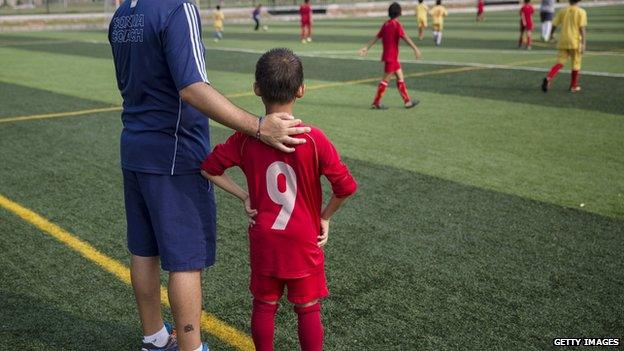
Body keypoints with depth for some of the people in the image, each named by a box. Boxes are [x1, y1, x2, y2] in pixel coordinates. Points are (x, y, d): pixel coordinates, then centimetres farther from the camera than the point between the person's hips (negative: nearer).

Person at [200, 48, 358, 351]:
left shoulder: (245, 138, -8)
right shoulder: (314, 139, -16)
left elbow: (208, 168, -1)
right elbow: (345, 187, -16)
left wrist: (243, 197, 2)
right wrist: (324, 218, 0)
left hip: (263, 240, 2)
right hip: (304, 242, -2)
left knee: (264, 305, 17)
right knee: (308, 309, 12)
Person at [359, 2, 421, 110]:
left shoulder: (386, 24, 8)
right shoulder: (397, 24, -14)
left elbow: (376, 37, 8)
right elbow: (405, 37, -24)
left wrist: (366, 47, 8)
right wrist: (415, 49, -28)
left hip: (394, 57, 8)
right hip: (391, 57, -8)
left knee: (400, 78, 12)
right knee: (385, 80, -2)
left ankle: (407, 101, 15)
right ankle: (376, 103, 2)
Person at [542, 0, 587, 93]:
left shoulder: (562, 11, 7)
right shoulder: (581, 12, -3)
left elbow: (554, 25, 8)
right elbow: (582, 28, -11)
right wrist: (584, 44, -13)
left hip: (563, 42, 3)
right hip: (575, 42, -3)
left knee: (560, 63, 2)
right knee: (576, 64, 12)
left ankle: (548, 78, -24)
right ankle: (574, 86, 20)